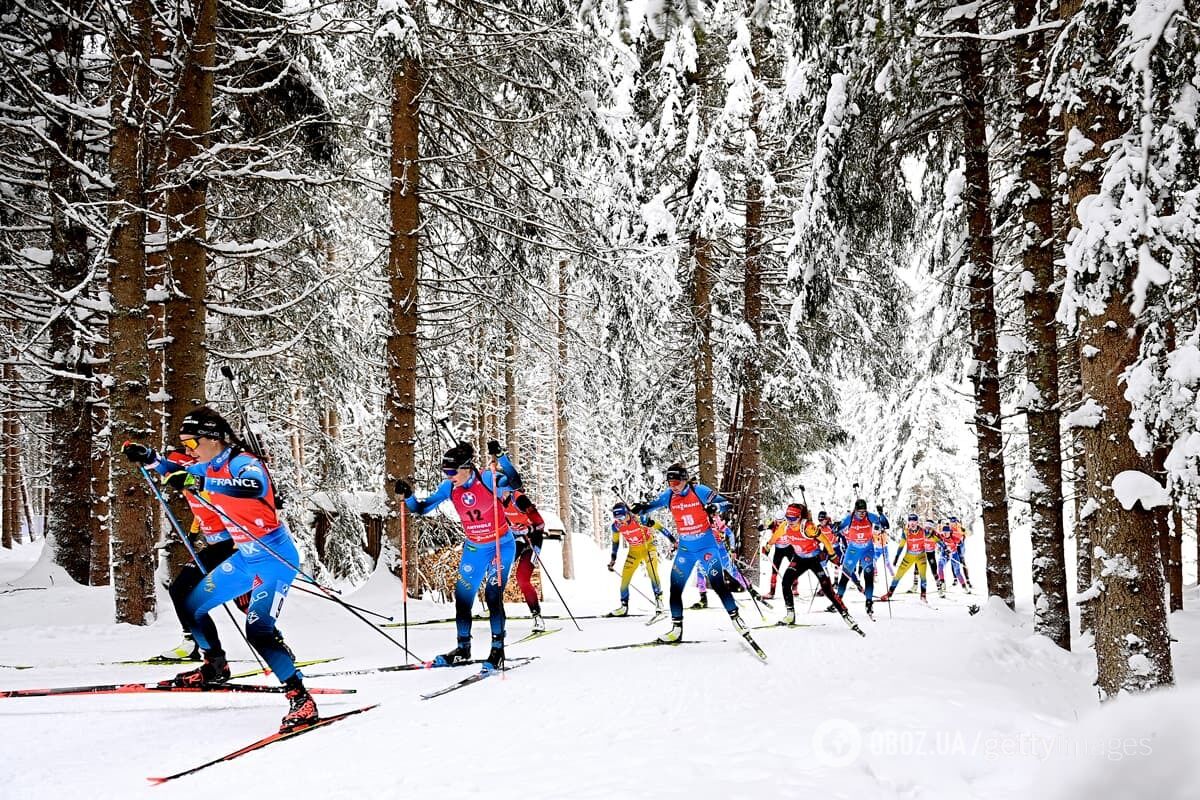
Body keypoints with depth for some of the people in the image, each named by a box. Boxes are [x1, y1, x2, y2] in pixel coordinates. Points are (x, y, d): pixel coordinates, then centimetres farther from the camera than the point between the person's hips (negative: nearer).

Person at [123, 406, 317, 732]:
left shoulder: (244, 463, -21)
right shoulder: (208, 468, 5)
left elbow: (255, 487, -44)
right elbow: (184, 474, 27)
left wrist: (201, 483, -51)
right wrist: (151, 459, 10)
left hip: (276, 559, -9)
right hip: (243, 559, 9)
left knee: (258, 630, -23)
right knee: (191, 606, 16)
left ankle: (301, 700, -19)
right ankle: (215, 668, 37)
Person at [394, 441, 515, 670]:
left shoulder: (487, 479, -20)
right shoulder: (449, 488, -6)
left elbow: (513, 484, -37)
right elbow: (422, 508, -2)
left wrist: (500, 458, -49)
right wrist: (408, 496, -20)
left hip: (501, 546, -6)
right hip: (474, 548, 6)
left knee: (493, 595, -15)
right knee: (462, 596, 5)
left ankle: (498, 650, -5)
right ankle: (463, 649, 21)